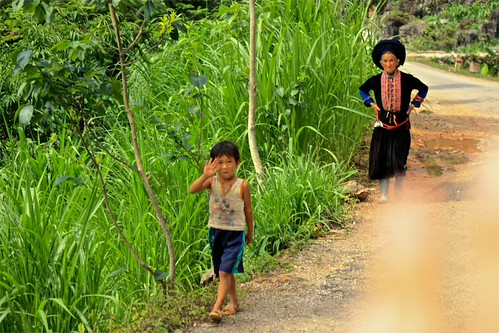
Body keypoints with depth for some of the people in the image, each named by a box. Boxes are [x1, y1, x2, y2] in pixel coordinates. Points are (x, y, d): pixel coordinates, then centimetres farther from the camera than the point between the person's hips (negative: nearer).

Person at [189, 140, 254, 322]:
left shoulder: (243, 186, -10)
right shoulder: (212, 182, -6)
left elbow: (248, 209, 2)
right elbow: (192, 190, -23)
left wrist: (250, 232, 12)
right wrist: (205, 175, -38)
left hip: (235, 234, -4)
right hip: (216, 232, 4)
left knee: (225, 271, -13)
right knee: (225, 271, 17)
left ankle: (217, 307, -15)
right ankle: (233, 301, 34)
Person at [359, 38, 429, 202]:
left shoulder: (407, 79, -3)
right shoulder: (376, 80, 1)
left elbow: (423, 88, 14)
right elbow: (363, 89, 21)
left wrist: (414, 104, 8)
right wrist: (371, 103, 9)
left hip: (401, 126, -1)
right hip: (382, 126, 1)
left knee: (399, 158, -6)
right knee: (380, 159, -1)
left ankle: (399, 189, 13)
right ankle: (384, 193, 7)